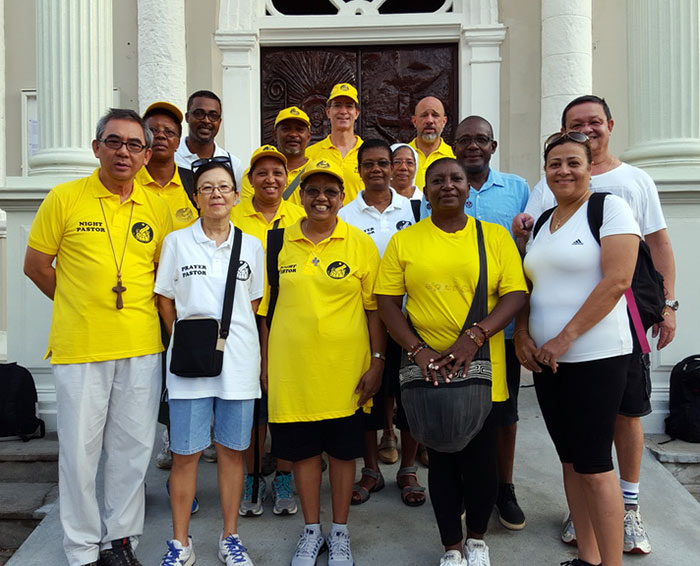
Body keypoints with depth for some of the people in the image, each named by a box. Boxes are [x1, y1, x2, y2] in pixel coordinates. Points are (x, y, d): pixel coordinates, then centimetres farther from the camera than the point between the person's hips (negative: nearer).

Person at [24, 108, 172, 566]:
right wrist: (82, 306, 5)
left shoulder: (156, 207, 7)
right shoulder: (65, 198, -1)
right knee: (81, 448, 6)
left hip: (141, 346, 3)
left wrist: (138, 307, 7)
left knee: (133, 447, 10)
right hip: (79, 346, -2)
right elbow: (36, 264, 4)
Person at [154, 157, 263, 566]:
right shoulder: (177, 242, 4)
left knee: (232, 450, 9)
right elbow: (166, 300, 7)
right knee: (185, 453, 5)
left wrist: (231, 335, 4)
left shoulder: (251, 245, 7)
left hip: (238, 360, 1)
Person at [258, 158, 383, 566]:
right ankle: (312, 529, 32)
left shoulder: (361, 244, -1)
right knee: (303, 448, 12)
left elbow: (374, 307, 0)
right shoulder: (279, 242, 3)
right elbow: (266, 307, 7)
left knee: (343, 448, 11)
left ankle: (340, 531, 30)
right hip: (293, 367, 2)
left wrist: (378, 361, -4)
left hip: (346, 368, -1)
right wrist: (266, 362, 6)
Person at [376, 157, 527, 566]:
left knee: (481, 461, 4)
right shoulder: (403, 241, 4)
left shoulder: (496, 236, 4)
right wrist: (418, 349, -12)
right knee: (442, 461, 11)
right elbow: (387, 302, 1)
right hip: (429, 372, 0)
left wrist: (476, 336, -15)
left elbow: (516, 294, -1)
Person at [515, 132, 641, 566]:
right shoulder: (542, 222, 16)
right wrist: (522, 333, 0)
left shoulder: (611, 208, -5)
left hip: (595, 357, -7)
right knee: (570, 460, 13)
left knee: (594, 465, -2)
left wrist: (565, 338, -16)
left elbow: (617, 280, -16)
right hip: (546, 360, 7)